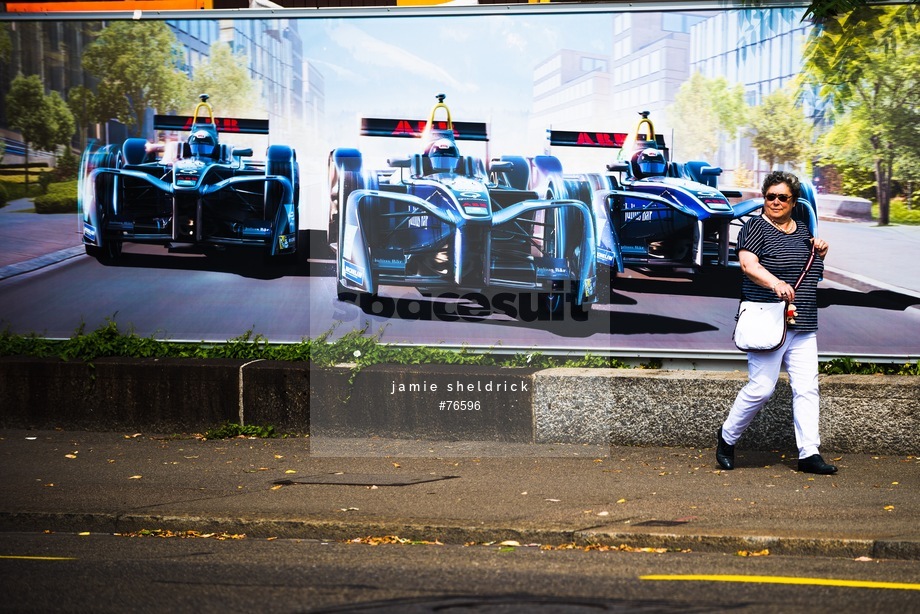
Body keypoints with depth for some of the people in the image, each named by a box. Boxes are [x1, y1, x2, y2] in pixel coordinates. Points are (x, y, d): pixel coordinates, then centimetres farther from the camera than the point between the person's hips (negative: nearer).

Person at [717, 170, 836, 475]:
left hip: (803, 325, 7)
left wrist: (820, 252, 8)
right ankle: (727, 438, 14)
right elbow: (749, 265, -20)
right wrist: (775, 283, -37)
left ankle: (809, 454, 2)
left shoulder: (802, 230, 17)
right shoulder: (756, 227, -4)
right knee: (761, 388, -7)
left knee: (807, 388, 0)